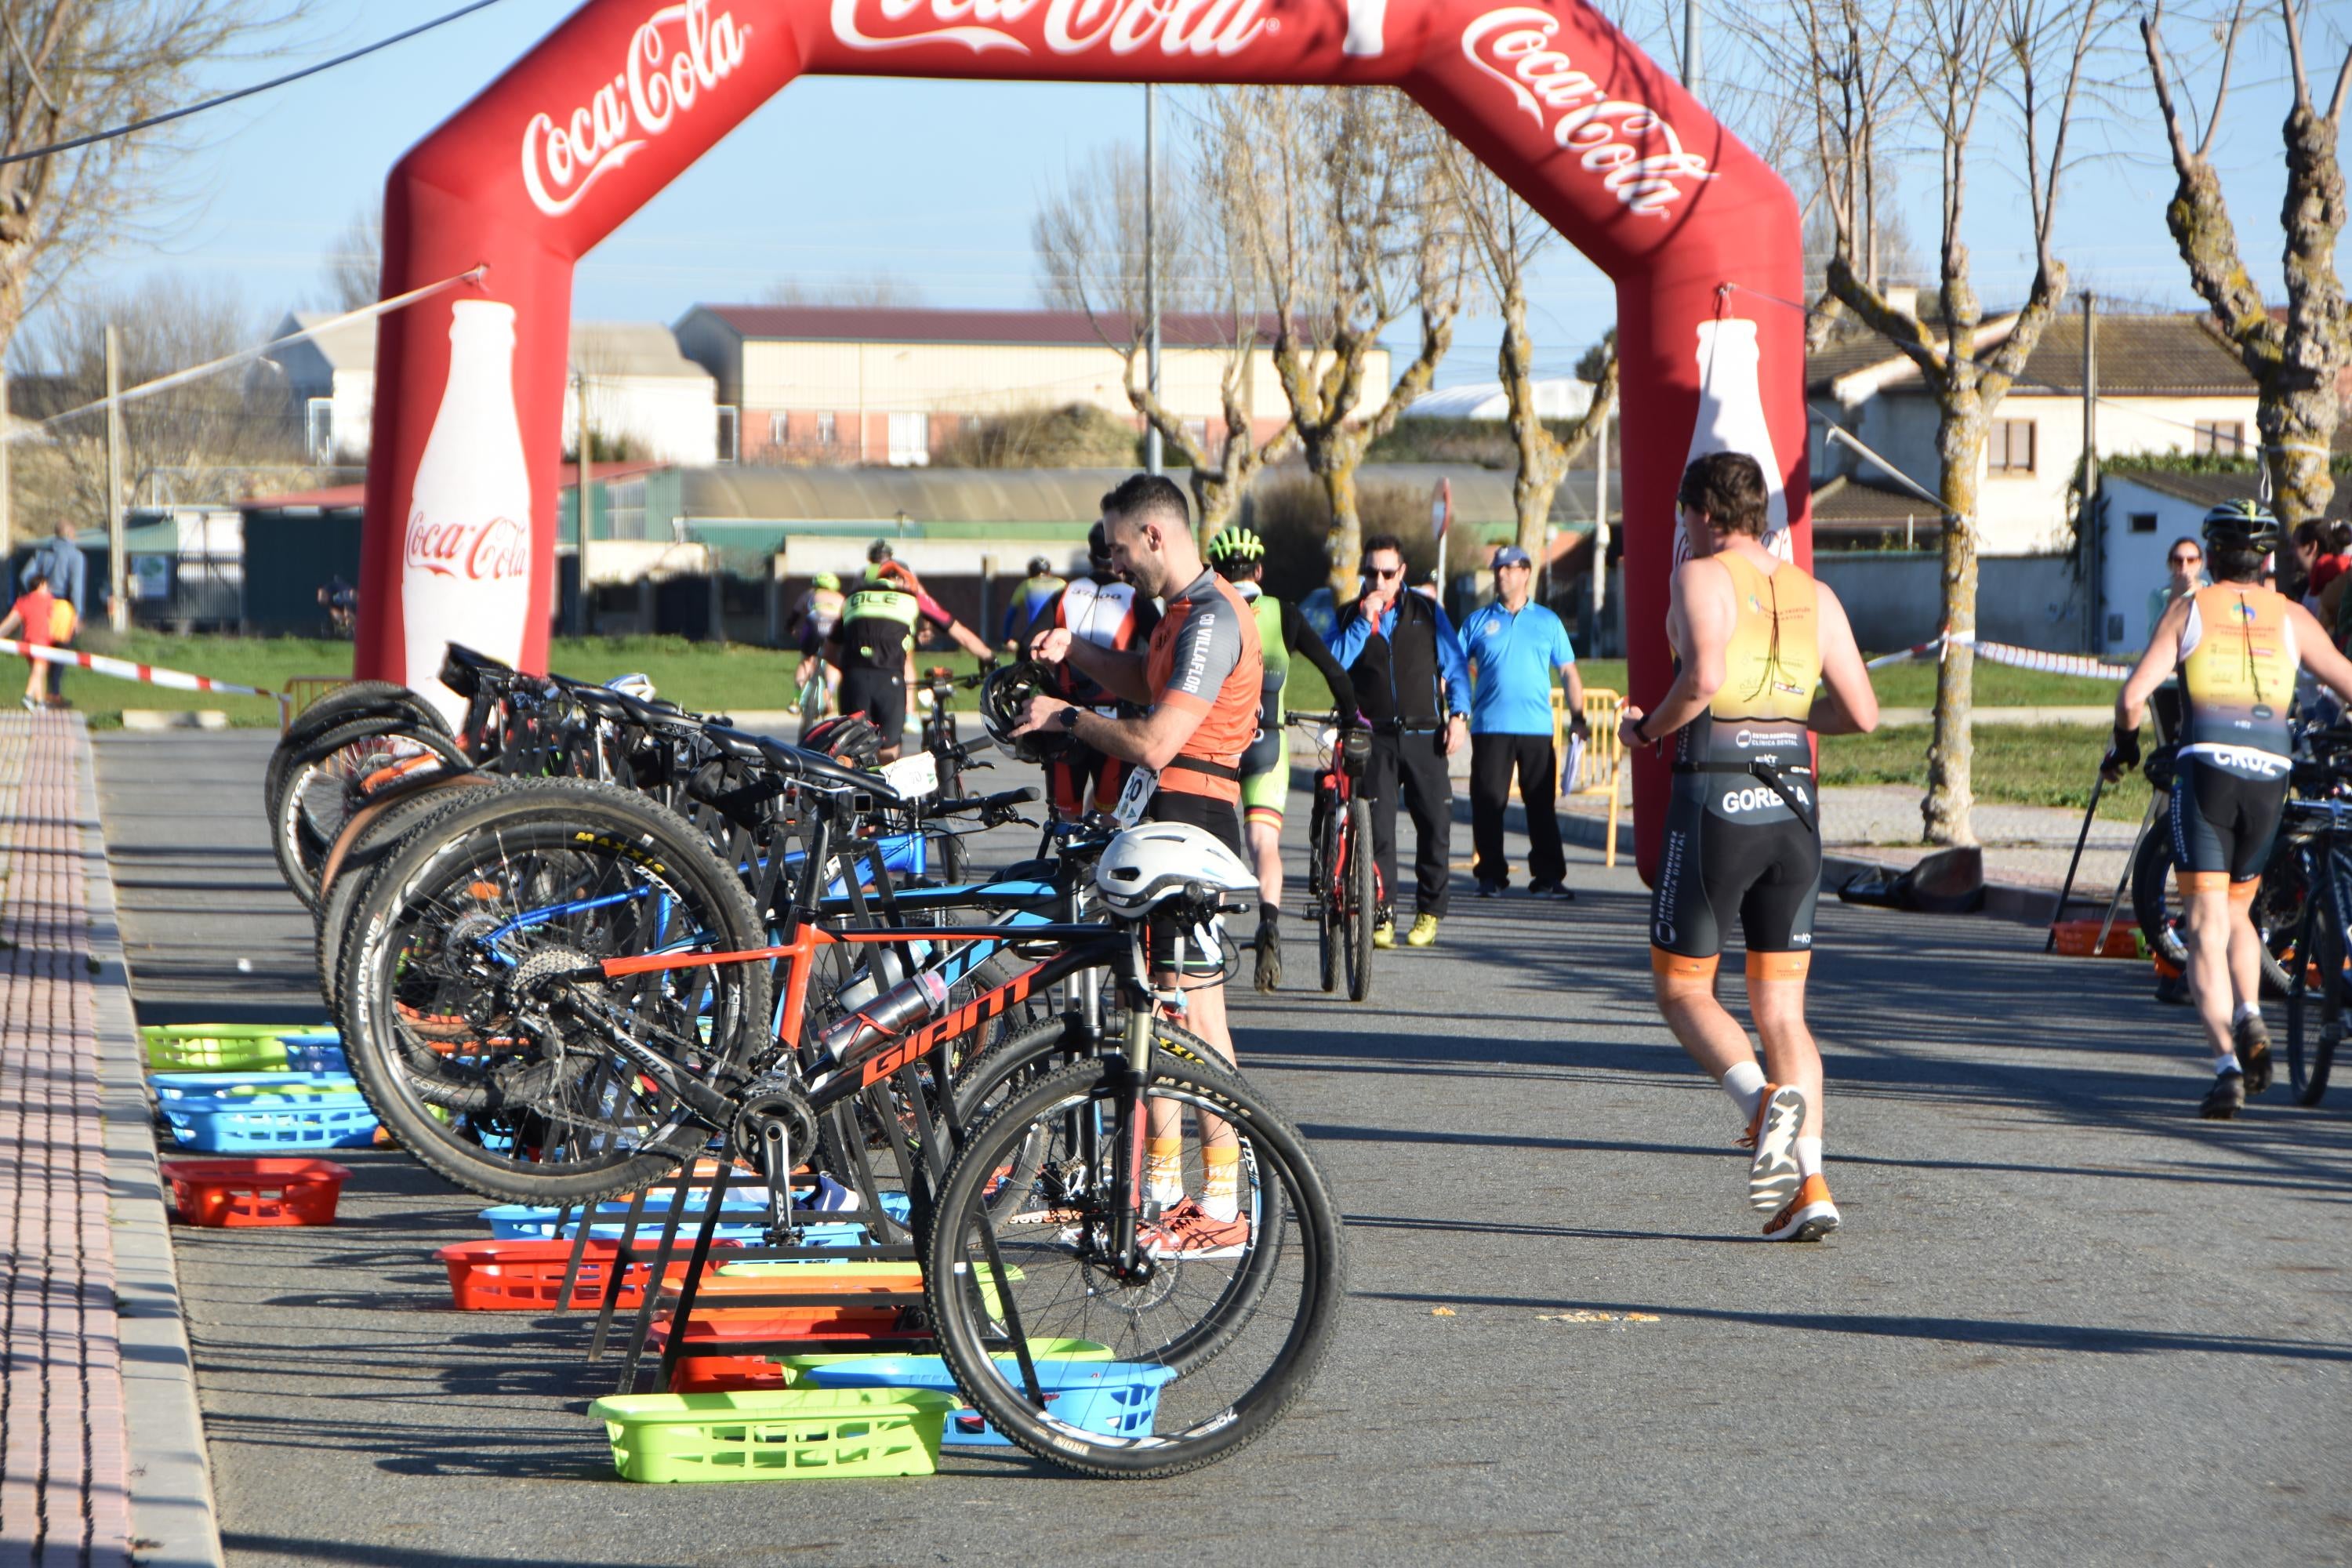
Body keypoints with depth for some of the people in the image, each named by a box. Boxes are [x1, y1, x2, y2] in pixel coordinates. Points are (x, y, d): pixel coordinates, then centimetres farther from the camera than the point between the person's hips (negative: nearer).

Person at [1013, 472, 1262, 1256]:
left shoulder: (1212, 619, -18)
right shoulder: (1187, 610, 15)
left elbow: (1154, 744, -24)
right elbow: (1146, 682, 33)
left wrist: (1065, 716, -10)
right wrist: (1076, 650, 16)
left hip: (1190, 816, -11)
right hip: (1164, 818, 11)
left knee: (1196, 1007, -9)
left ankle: (1222, 1212, -7)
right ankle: (1162, 1189, 23)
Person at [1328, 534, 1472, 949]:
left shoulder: (1427, 611, 10)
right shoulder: (1350, 617, 10)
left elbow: (1453, 666, 11)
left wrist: (1458, 716, -1)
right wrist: (1364, 621, -11)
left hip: (1423, 734, 0)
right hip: (1374, 737, 0)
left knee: (1435, 822, -4)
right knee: (1378, 826, -6)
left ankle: (1430, 912, 9)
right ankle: (1382, 913, -1)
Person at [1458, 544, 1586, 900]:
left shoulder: (1547, 622, 12)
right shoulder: (1478, 622, 10)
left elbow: (1568, 672, 13)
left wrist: (1577, 717, 3)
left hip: (1537, 727, 0)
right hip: (1490, 727, 0)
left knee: (1542, 804, -1)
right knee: (1488, 804, -2)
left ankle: (1548, 877, 1)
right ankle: (1491, 875, 6)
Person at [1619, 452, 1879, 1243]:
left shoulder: (1702, 577, -5)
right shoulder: (1813, 594, 12)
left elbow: (1704, 676, -23)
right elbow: (1862, 712, 10)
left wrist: (1648, 728, -5)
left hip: (1714, 800, -5)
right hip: (1792, 805, 5)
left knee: (1681, 989, 9)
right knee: (1781, 1008, 9)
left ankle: (1764, 1098, -19)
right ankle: (1810, 1183, -5)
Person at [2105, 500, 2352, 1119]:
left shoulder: (2189, 610, 7)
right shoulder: (2291, 617, 11)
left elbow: (2133, 696, -3)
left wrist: (2124, 745, 16)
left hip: (2205, 768, -2)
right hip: (2268, 773, 2)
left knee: (2205, 927, -1)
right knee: (2238, 911, 22)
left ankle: (2227, 1065, -15)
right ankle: (2250, 1016, -4)